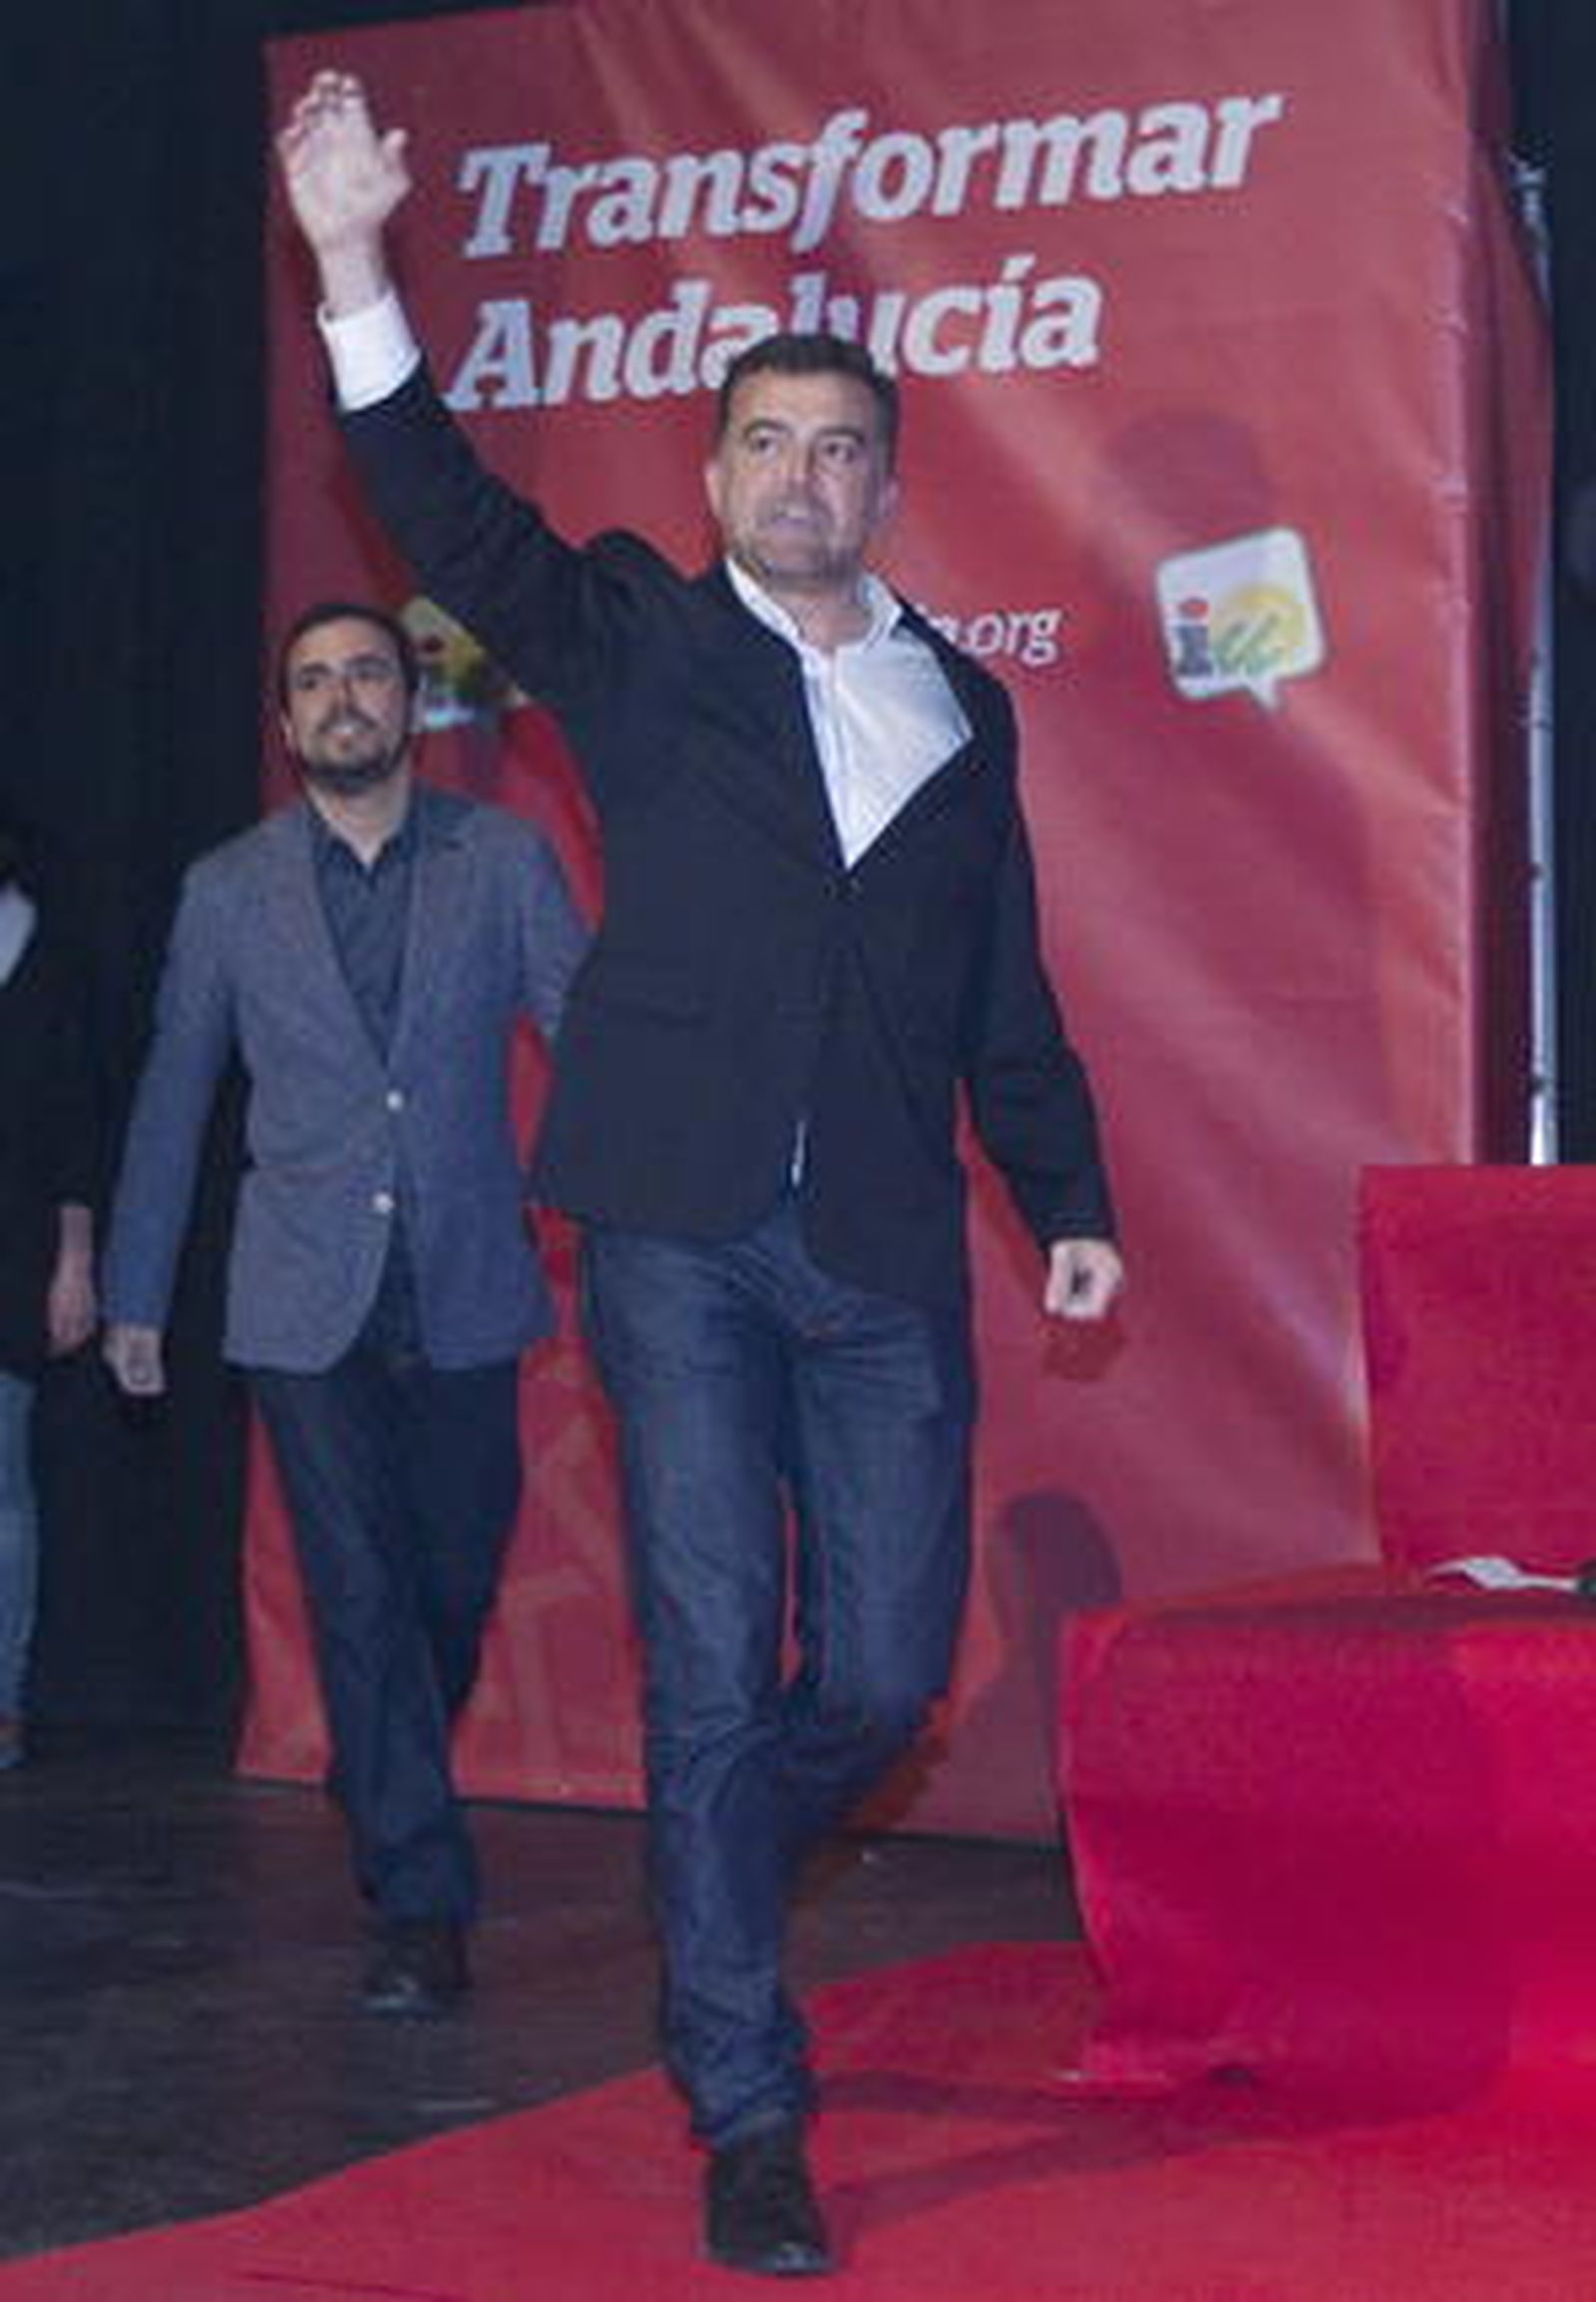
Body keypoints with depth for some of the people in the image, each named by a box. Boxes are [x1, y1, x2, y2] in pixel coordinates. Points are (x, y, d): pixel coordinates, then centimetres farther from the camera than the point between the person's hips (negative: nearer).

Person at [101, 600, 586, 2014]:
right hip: (306, 1303, 0)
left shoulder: (504, 863, 3)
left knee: (456, 1579, 8)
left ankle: (385, 1797, 37)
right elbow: (172, 1097, 12)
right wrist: (134, 1296, 14)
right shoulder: (229, 890, 5)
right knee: (361, 1595, -5)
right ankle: (423, 1906, 2)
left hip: (463, 1290, 1)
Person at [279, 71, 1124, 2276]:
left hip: (885, 1262, 3)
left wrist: (1069, 1197, 13)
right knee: (713, 1674, -2)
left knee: (885, 1674, 2)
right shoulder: (641, 644, 7)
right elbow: (457, 519, -8)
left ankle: (710, 1901, 33)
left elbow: (1006, 993, 19)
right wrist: (360, 270, -19)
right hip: (685, 1242, -3)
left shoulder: (962, 707, 16)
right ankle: (749, 2119, 6)